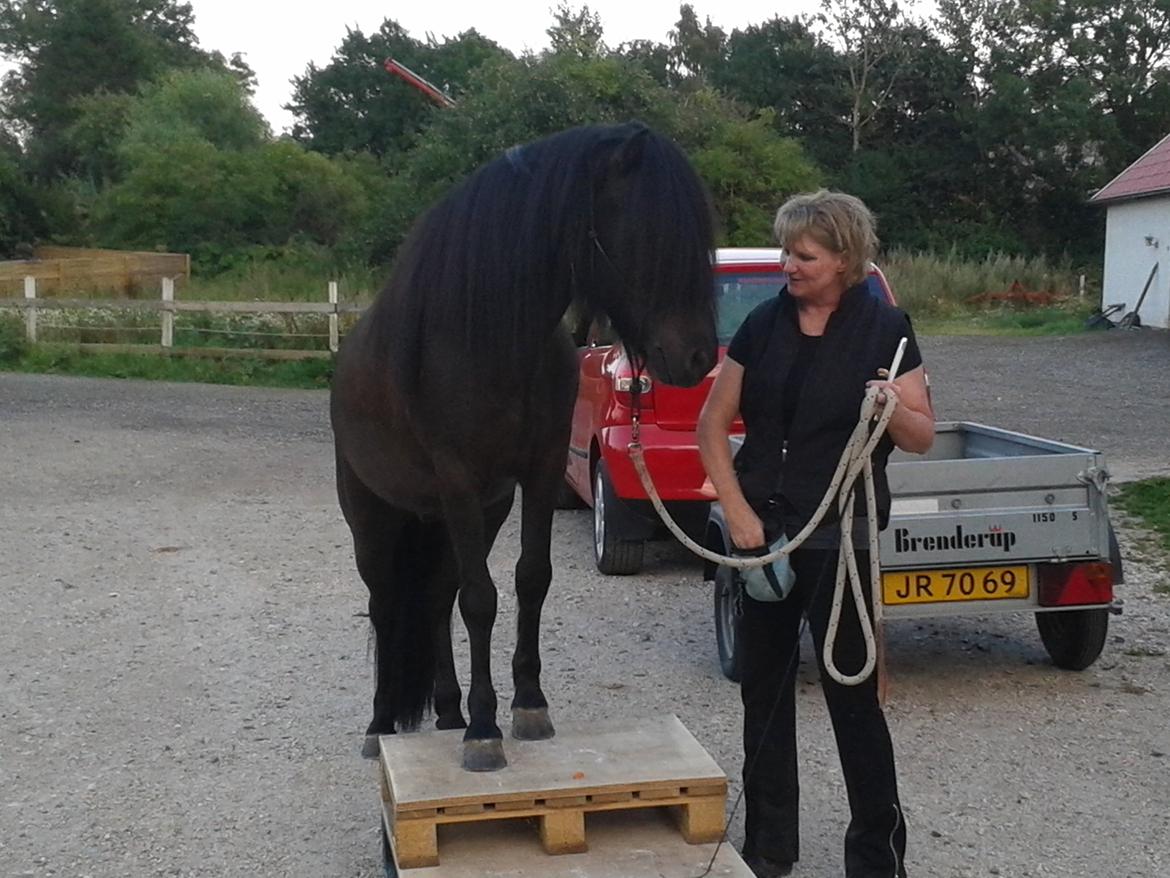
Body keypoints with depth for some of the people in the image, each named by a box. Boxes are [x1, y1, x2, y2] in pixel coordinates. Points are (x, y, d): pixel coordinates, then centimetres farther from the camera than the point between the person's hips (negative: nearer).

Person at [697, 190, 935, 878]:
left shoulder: (884, 328, -6)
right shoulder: (763, 325, 3)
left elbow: (923, 436, -4)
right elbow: (713, 426, 6)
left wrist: (894, 410, -26)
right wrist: (738, 511, -4)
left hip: (839, 536, -4)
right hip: (762, 532, 4)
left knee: (853, 695, 1)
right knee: (764, 687, 11)